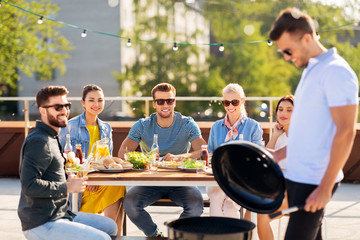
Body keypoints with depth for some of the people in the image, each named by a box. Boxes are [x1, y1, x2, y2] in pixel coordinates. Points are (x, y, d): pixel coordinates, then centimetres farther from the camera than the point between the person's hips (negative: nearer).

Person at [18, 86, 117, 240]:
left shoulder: (51, 138, 16)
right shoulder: (39, 142, -18)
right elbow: (29, 186, -27)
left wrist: (67, 178, 4)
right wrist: (67, 187, -18)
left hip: (60, 214, 10)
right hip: (41, 225, -10)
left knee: (110, 227, 15)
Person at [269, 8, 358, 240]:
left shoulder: (336, 72, -14)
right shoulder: (310, 71, 16)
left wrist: (325, 188, -21)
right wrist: (278, 154, 14)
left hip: (315, 182, -9)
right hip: (297, 177, 9)